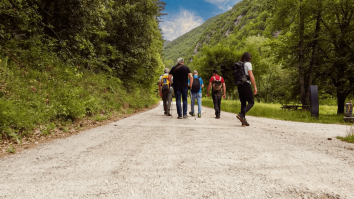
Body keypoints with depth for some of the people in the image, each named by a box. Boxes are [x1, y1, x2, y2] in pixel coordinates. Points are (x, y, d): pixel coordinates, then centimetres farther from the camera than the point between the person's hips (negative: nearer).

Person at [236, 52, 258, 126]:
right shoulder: (248, 64, -4)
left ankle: (244, 121, 7)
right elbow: (251, 76, -12)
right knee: (251, 102, 0)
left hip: (239, 85, 7)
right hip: (246, 85, -7)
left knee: (243, 103, 9)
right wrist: (255, 87, -11)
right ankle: (241, 114, -20)